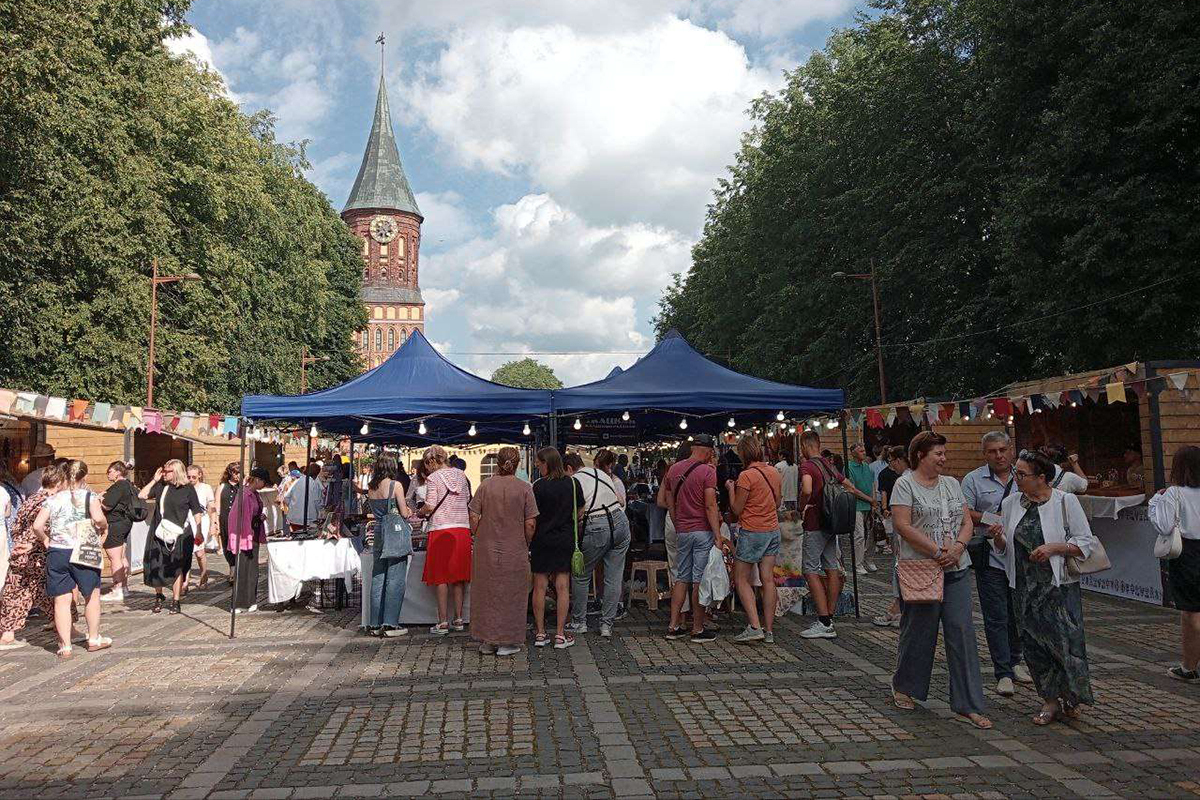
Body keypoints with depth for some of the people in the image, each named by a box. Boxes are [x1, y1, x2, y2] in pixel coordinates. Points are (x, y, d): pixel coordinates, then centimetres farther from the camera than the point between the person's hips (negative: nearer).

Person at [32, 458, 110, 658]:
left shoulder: (53, 500, 5)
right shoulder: (89, 496, -4)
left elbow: (37, 525, -4)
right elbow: (98, 518, -19)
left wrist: (46, 540, 13)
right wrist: (104, 528, 1)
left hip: (57, 552, 2)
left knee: (61, 600, 6)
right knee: (92, 595, 14)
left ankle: (65, 646, 8)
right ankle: (94, 639, 24)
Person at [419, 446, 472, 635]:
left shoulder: (433, 478, -5)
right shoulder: (460, 475, 10)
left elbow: (430, 506, -11)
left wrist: (420, 513, 8)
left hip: (441, 529, -5)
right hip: (462, 528, 5)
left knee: (441, 576, 2)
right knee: (459, 575, 10)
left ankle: (443, 622, 3)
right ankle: (458, 619, 15)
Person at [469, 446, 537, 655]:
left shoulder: (486, 485, -3)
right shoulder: (525, 488, -7)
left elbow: (474, 517, -4)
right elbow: (530, 523, -9)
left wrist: (477, 538, 11)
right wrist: (526, 545, 5)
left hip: (486, 550, 2)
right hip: (515, 551, -2)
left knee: (486, 594, 13)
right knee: (511, 595, 9)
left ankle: (487, 642, 20)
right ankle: (507, 642, 13)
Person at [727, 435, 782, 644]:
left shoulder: (746, 476, -16)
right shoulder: (774, 473, 7)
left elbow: (737, 509, -11)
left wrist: (731, 489, 2)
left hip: (752, 531, -7)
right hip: (773, 531, 7)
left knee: (741, 580, 3)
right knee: (768, 580, 8)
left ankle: (754, 627, -7)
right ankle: (769, 631, 10)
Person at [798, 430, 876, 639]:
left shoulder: (807, 466, -14)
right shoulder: (829, 465, 11)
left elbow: (807, 490, -34)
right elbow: (849, 486, 22)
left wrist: (801, 508, -15)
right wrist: (869, 499, 39)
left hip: (815, 525, -8)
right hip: (831, 522, 8)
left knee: (811, 570, -6)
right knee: (832, 568, 10)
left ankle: (824, 623, -10)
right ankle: (829, 619, 16)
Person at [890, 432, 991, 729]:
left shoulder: (952, 484, 14)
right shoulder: (905, 484, -5)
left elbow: (967, 521, 10)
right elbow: (902, 526, -14)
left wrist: (958, 547, -9)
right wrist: (937, 551, -18)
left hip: (956, 570, 5)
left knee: (962, 632, 0)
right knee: (919, 632, 6)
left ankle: (969, 705, 6)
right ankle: (903, 687, 29)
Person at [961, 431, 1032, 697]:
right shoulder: (973, 480, -1)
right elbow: (964, 514, -8)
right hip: (990, 557, -4)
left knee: (1018, 613, 14)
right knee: (996, 617, -2)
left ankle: (1014, 662, 30)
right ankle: (1003, 674, 3)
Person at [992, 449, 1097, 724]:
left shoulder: (1066, 501, -6)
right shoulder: (1010, 503, 7)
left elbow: (1086, 542, -4)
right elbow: (1004, 548, 12)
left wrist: (1053, 548, -18)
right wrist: (997, 537, -10)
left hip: (1059, 585, -4)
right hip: (1024, 586, 4)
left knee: (1065, 641, -5)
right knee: (1034, 644, 6)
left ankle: (1071, 697, 18)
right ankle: (1050, 700, 20)